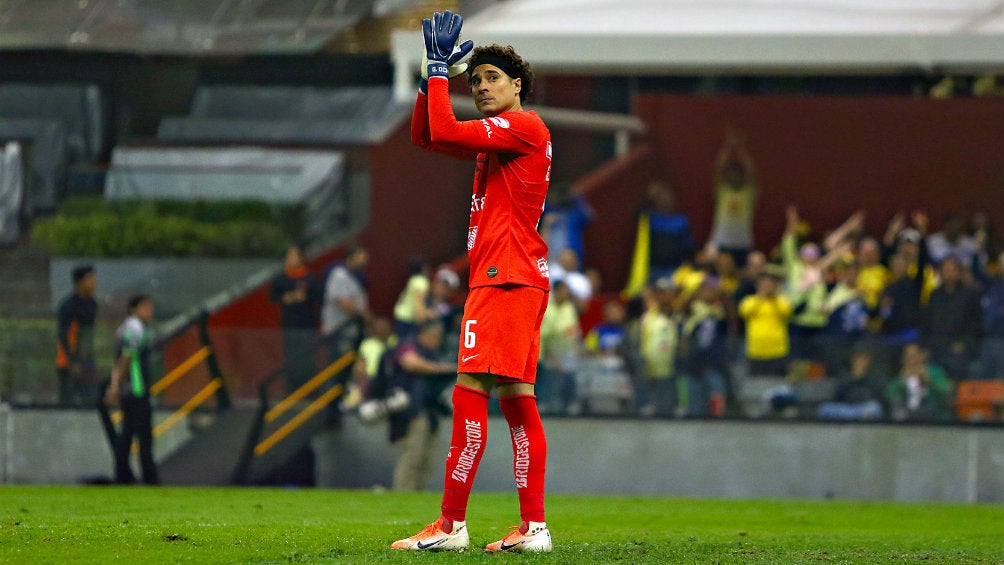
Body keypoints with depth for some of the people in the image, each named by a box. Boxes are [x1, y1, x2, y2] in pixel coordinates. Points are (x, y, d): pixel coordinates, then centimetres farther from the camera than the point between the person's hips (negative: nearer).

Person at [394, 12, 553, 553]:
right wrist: (436, 69, 15)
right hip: (514, 280, 11)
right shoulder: (496, 135, 23)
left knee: (471, 391, -14)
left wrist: (440, 67, -7)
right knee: (516, 401, 6)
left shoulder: (524, 126, -7)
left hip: (505, 279, -11)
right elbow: (424, 135, 26)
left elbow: (444, 131, -18)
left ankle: (450, 524, -17)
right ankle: (533, 526, 4)